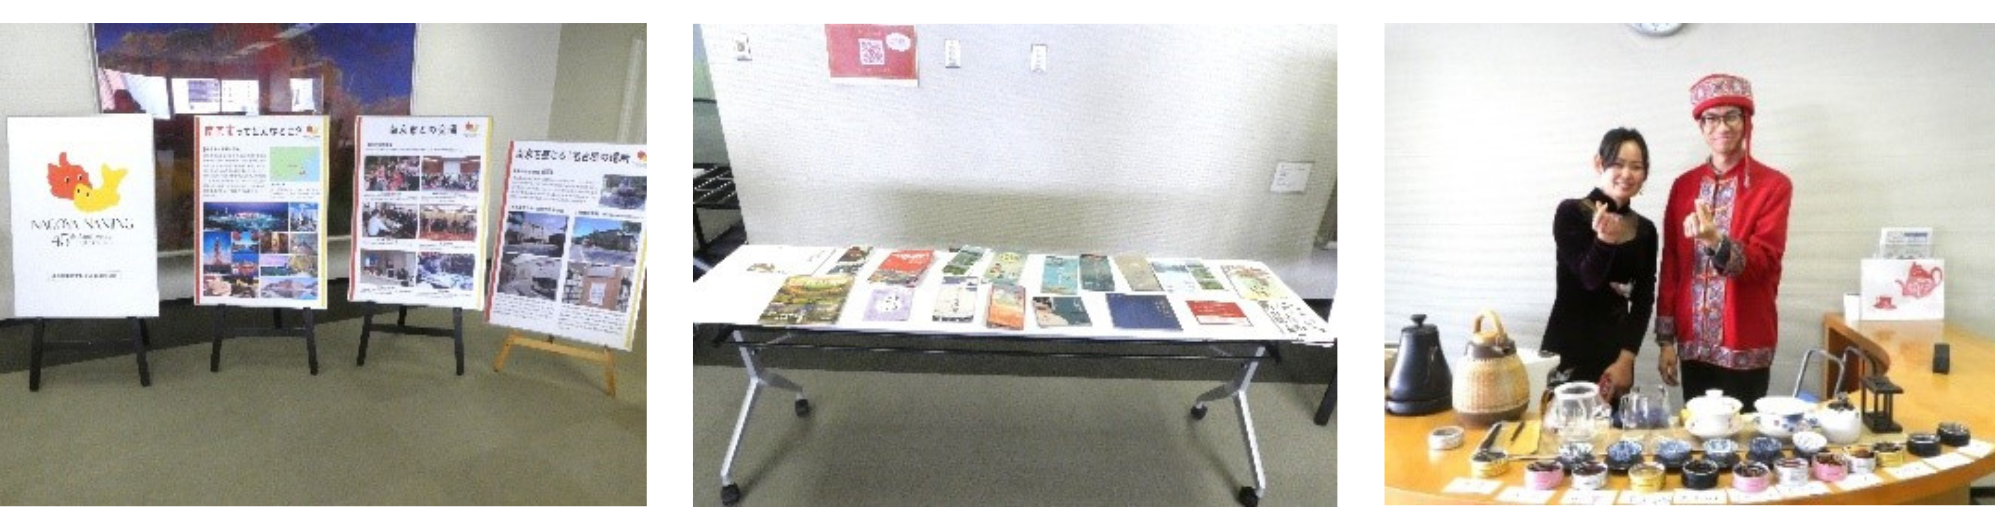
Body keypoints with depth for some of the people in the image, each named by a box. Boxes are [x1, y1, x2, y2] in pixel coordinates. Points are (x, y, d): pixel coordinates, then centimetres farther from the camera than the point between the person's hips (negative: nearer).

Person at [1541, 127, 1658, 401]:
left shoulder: (1645, 230, 9)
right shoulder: (1570, 213, -4)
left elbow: (1644, 301, 6)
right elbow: (1588, 279, -13)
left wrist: (1626, 359, -4)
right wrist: (1604, 239, -32)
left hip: (1616, 351, 4)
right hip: (1569, 349, -4)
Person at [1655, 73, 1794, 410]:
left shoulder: (1773, 185, -4)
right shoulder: (1684, 185, 7)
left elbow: (1764, 262, -12)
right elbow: (1670, 266, 7)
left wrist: (1716, 241, -31)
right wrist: (1666, 338, 4)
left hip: (1745, 345, -3)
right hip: (1693, 344, 3)